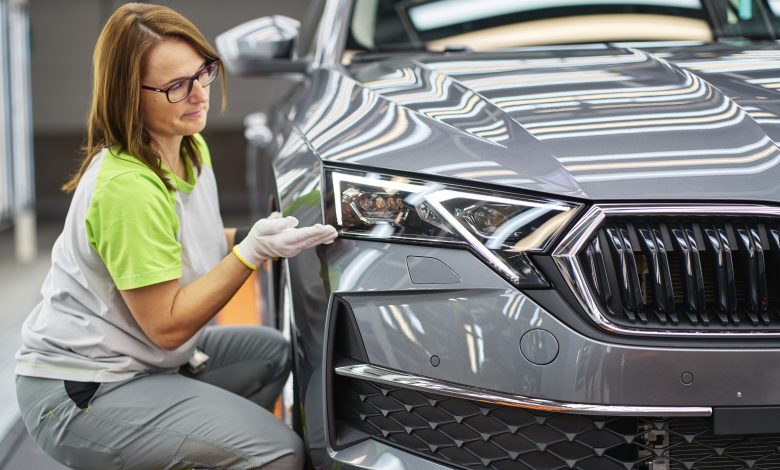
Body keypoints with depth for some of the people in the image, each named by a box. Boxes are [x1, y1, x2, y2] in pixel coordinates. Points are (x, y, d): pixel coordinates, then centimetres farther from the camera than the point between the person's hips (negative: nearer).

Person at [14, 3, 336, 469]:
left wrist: (271, 234, -2)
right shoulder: (127, 185, -25)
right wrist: (252, 250, -23)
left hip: (139, 360, 10)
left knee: (273, 352, 22)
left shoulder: (192, 149, 5)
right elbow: (167, 326, -21)